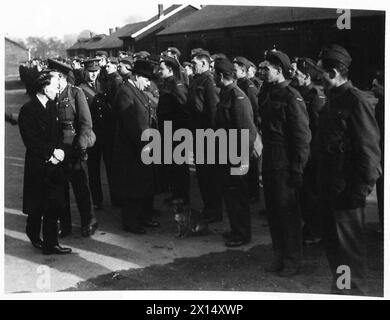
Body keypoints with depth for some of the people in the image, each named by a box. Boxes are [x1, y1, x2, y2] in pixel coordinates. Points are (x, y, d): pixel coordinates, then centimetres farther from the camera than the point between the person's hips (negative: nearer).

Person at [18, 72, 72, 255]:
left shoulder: (51, 107, 12)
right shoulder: (27, 110, -10)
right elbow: (31, 141, -15)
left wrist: (60, 151, -3)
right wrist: (52, 152, -15)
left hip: (54, 164, 6)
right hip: (37, 166, -6)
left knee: (54, 205, 1)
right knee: (37, 206, 8)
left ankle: (51, 243, 8)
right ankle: (33, 233, 33)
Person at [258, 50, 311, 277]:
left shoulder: (292, 97, -12)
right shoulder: (266, 95, 11)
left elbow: (303, 135, -14)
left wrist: (298, 168, -16)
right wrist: (263, 158, 9)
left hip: (286, 164, -7)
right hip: (269, 162, 7)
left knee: (287, 211, 0)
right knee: (273, 210, 13)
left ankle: (293, 261, 13)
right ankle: (279, 256, 26)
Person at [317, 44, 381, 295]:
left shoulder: (357, 101, -15)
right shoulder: (332, 99, 12)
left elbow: (370, 150, -18)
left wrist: (360, 190, -18)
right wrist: (322, 185, 12)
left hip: (347, 190, -9)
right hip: (330, 188, 9)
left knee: (348, 247, 1)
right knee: (333, 243, 18)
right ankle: (340, 290, 33)